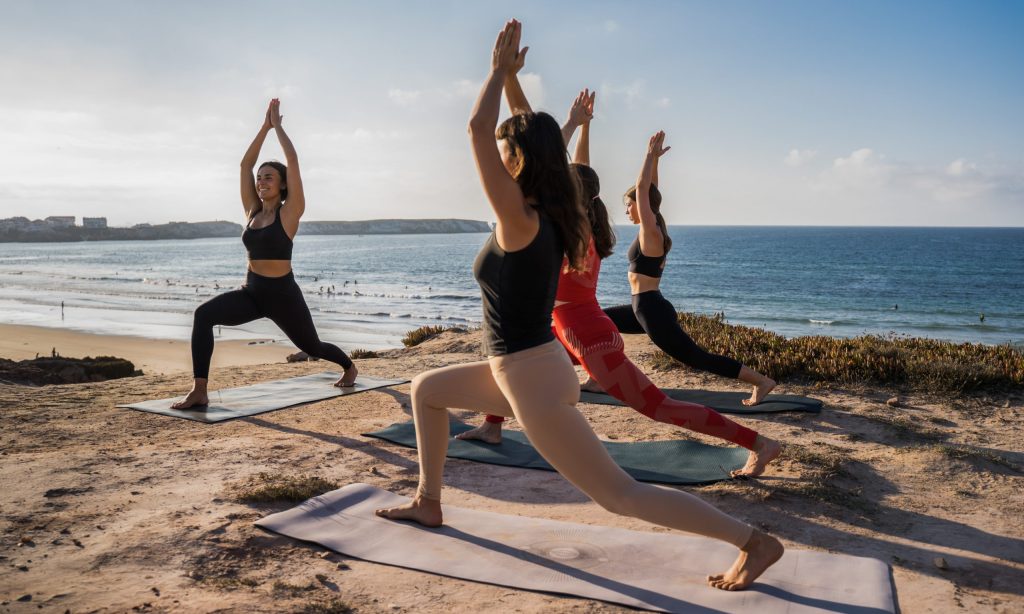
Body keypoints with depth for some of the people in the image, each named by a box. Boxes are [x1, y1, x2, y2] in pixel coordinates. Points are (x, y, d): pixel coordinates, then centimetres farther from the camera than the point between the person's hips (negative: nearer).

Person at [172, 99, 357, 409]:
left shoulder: (290, 212, -9)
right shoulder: (253, 211, 6)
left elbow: (293, 160, -15)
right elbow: (245, 164, 4)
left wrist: (277, 125, -6)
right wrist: (264, 127, 3)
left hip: (283, 294, -4)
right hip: (252, 292, 4)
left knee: (310, 346, 16)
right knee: (204, 314, -23)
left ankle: (349, 367, 49)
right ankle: (199, 391, -23)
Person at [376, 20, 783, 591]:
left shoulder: (520, 221, -19)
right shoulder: (546, 216, 4)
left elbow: (478, 128, -21)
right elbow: (529, 134, 20)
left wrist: (500, 69, -9)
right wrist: (508, 75, 21)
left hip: (533, 379, -9)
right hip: (526, 368, 9)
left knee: (620, 493, -2)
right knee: (427, 388, 24)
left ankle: (754, 541, 4)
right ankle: (429, 503, 34)